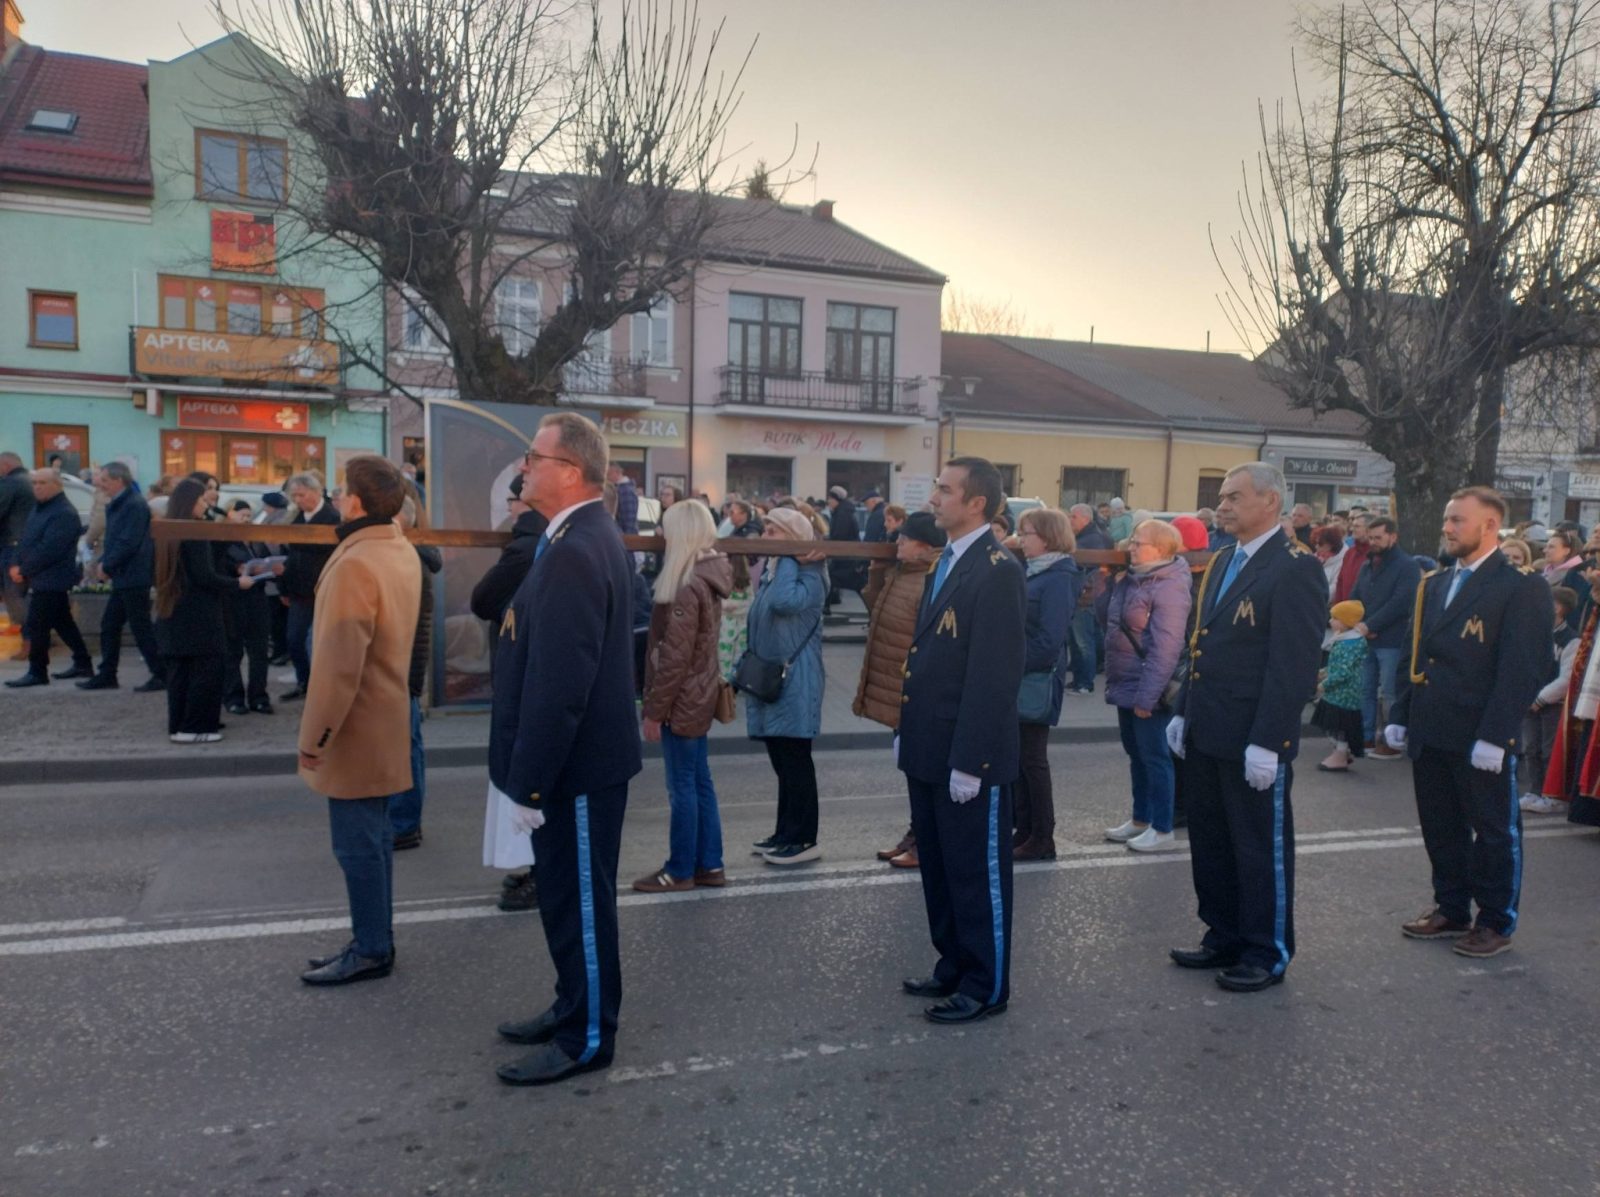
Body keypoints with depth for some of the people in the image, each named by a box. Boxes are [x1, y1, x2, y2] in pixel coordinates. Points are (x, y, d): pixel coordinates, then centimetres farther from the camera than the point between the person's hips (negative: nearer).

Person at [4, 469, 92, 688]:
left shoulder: (64, 514, -18)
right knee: (63, 623, 15)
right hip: (43, 578, 10)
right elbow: (24, 539, 13)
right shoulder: (38, 508, 14)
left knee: (36, 627, -6)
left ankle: (37, 672, 2)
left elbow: (47, 550, -23)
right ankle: (83, 663, 23)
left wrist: (24, 569, -17)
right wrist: (15, 565, -1)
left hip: (52, 579, -10)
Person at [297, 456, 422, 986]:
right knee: (372, 837, 17)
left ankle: (371, 950, 12)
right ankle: (375, 941, 27)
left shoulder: (355, 565, -22)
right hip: (384, 720, 10)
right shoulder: (403, 551, 8)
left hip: (356, 729, -10)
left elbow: (338, 665, -23)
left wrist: (314, 736, -17)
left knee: (357, 843, 1)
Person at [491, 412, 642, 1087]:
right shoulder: (589, 536, 10)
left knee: (580, 902, 5)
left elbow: (556, 685, -27)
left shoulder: (575, 553, -24)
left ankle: (588, 1038, 22)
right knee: (569, 896, 22)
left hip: (577, 763, -10)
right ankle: (574, 1008, 38)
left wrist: (530, 781, -21)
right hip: (580, 756, 10)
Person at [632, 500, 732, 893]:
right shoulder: (708, 577, 7)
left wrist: (654, 709, -15)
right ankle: (709, 864, 24)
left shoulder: (688, 587, -21)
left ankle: (681, 870, 15)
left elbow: (674, 657, -20)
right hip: (700, 696, 9)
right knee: (699, 781, 15)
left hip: (682, 701, -9)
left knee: (682, 786, 2)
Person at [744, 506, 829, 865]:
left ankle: (804, 840, 6)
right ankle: (786, 833, 23)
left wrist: (789, 561, -16)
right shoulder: (769, 570, 15)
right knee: (782, 762, 14)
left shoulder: (809, 575, -10)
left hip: (794, 682, -8)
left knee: (796, 762, -3)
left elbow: (785, 601, -30)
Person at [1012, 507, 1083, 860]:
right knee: (1016, 756, 13)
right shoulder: (1030, 571, 11)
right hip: (1018, 680, 8)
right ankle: (1023, 829, 23)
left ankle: (1042, 838, 13)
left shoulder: (1058, 579, -15)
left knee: (1032, 759, 1)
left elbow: (1049, 641, -21)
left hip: (1036, 683, -8)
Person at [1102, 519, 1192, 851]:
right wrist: (1114, 681, 14)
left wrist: (1147, 696, -24)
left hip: (1147, 690, -9)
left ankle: (1163, 830, 11)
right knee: (1136, 755, 17)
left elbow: (1166, 648, -23)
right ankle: (1140, 819, 29)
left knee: (1154, 757, 0)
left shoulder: (1169, 587, -18)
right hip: (1126, 686, 9)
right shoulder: (1131, 579, 10)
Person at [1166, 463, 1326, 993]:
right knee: (1209, 843, 17)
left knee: (1261, 849, 7)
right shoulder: (1221, 562, 13)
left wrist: (1266, 742, -21)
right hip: (1206, 734, 8)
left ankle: (1267, 954, 23)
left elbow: (1295, 664, -19)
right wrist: (1183, 712, 14)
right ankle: (1223, 937, 32)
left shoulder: (1295, 568, -14)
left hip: (1254, 742, -8)